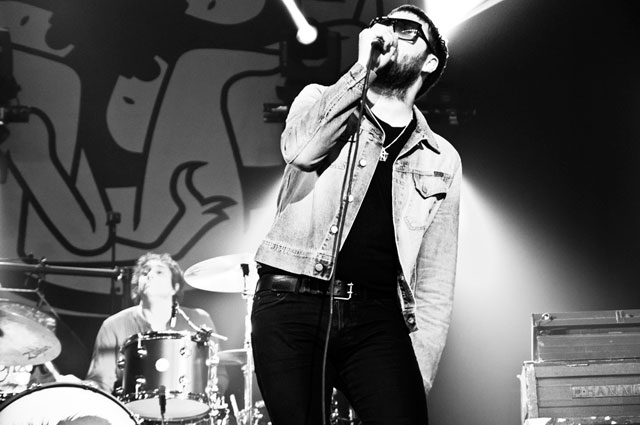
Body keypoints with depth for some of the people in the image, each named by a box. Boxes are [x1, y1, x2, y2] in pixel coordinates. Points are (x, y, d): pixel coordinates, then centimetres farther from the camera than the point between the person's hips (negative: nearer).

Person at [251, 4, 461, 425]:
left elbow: (435, 285, 12)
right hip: (293, 303, -1)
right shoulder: (319, 101, 11)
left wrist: (417, 375, 1)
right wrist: (363, 67, -11)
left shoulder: (440, 161, 15)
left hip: (377, 316, 2)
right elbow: (301, 150, -15)